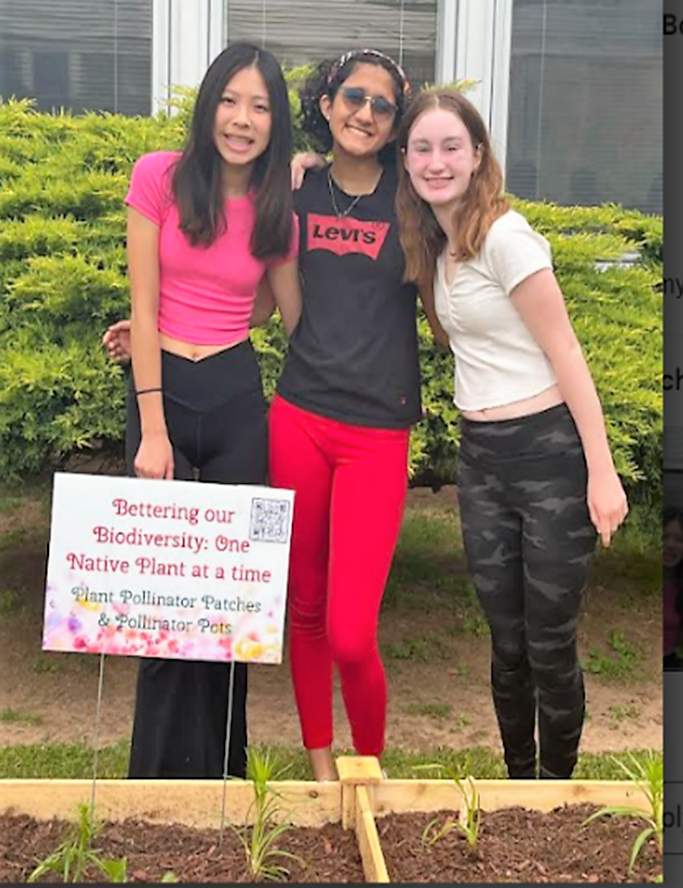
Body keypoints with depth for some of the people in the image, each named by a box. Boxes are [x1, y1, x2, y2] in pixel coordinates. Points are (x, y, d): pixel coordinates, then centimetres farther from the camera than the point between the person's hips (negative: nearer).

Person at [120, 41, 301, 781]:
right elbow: (143, 309, -7)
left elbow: (298, 323, 9)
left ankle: (219, 765, 23)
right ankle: (161, 771, 21)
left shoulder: (276, 212, 4)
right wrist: (152, 430, -10)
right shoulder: (159, 177, -4)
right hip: (161, 391, -2)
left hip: (238, 398, 2)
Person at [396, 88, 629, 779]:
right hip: (479, 457, 7)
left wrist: (602, 472, -15)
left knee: (550, 644, 3)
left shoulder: (504, 236, -14)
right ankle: (517, 778, 29)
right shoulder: (435, 244, 8)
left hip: (550, 450, -6)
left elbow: (565, 354, -13)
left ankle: (557, 786, 22)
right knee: (507, 641, 13)